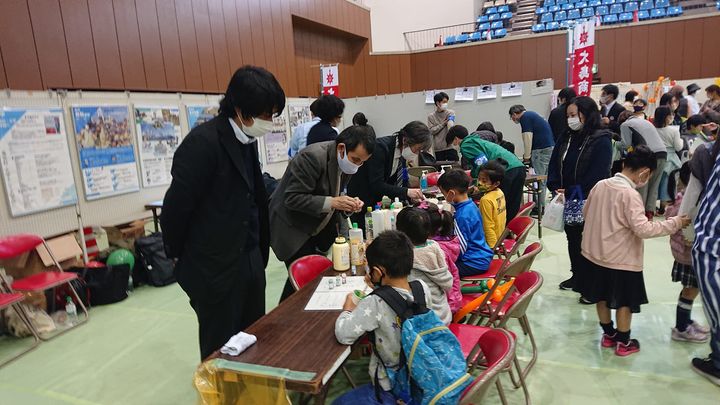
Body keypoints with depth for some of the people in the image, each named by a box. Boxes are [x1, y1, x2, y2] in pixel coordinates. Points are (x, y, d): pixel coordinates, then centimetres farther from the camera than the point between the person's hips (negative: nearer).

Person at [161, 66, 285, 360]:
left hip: (249, 262, 7)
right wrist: (179, 257, -2)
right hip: (215, 269, -7)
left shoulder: (247, 141, 6)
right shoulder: (203, 142, -20)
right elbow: (175, 209, -15)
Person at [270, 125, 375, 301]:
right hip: (293, 228, -7)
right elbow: (292, 198, -27)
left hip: (321, 225, 8)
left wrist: (348, 204, -12)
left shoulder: (347, 161, -3)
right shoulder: (312, 156, -27)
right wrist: (332, 202, -32)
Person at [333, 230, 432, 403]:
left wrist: (348, 308, -8)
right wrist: (380, 287, 9)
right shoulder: (422, 288, -13)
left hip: (393, 390, -6)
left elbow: (343, 334, -26)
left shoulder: (375, 304, -32)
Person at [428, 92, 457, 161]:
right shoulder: (431, 117, 7)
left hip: (450, 146, -1)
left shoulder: (451, 113, 5)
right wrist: (442, 124, -6)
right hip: (438, 149, 1)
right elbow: (431, 131, -2)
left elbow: (451, 126, -11)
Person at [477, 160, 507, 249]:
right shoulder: (500, 193, -2)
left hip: (491, 240, -8)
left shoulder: (486, 200, -25)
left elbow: (488, 226, -21)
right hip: (499, 236, 8)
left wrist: (491, 246, -16)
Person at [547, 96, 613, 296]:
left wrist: (570, 192, -19)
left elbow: (597, 174, -19)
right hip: (568, 199, 7)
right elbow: (554, 163, 8)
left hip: (588, 202, -7)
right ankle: (577, 276, 34)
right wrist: (555, 188, -6)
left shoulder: (601, 140, -13)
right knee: (572, 239, 17)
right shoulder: (567, 137, 7)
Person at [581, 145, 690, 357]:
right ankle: (623, 343, 23)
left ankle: (608, 334, 34)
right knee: (625, 301, 10)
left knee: (602, 296, 18)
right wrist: (675, 223, -14)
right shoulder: (630, 194, -22)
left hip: (596, 253, 7)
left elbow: (586, 212, 10)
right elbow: (643, 229, -25)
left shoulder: (600, 185, -2)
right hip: (622, 259, -7)